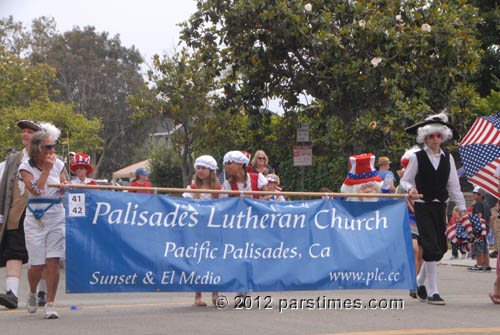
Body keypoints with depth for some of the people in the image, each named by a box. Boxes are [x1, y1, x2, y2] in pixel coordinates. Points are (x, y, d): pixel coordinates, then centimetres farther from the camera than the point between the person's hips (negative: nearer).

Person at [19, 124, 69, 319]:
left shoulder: (58, 164, 6)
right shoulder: (26, 167, -3)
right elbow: (35, 190, -17)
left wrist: (66, 186, -10)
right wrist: (46, 169, -17)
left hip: (57, 217, 2)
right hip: (35, 218, -2)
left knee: (53, 262, -8)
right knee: (37, 265, -2)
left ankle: (50, 304, -2)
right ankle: (32, 293, 29)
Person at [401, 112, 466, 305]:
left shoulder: (448, 158, 10)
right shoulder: (417, 158, -1)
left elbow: (453, 185, 12)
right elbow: (404, 180, 2)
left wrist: (461, 207, 8)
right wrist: (410, 188, -21)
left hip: (440, 206, 5)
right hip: (423, 207, -5)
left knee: (440, 248, 7)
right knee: (431, 248, -12)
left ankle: (419, 281, 29)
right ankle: (433, 292, -9)